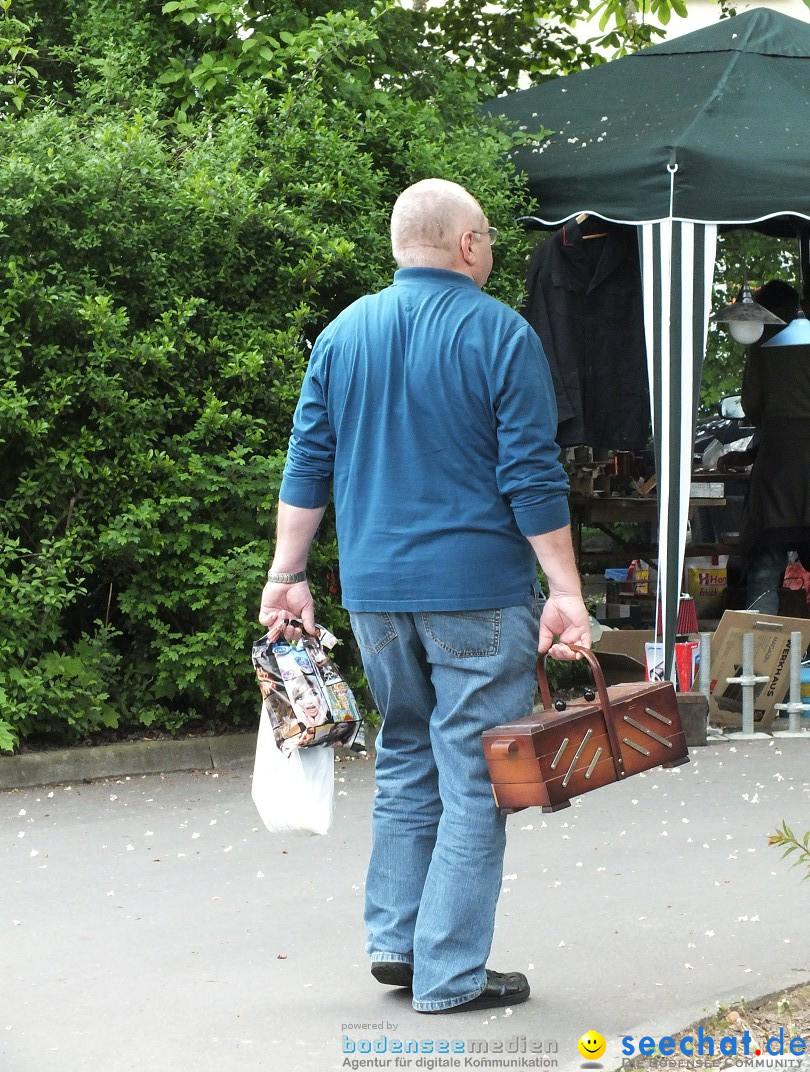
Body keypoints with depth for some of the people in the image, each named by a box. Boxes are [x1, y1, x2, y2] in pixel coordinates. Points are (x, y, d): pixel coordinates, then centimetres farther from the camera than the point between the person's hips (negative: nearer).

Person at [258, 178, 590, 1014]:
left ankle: (394, 939, 19)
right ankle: (449, 973, 2)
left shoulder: (343, 334, 7)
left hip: (375, 592, 5)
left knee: (405, 758, 19)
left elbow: (307, 466, 7)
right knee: (474, 776, 1)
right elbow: (533, 479, -11)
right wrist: (566, 595, -8)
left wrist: (287, 575, 12)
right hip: (478, 591, -5)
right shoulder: (500, 335, -7)